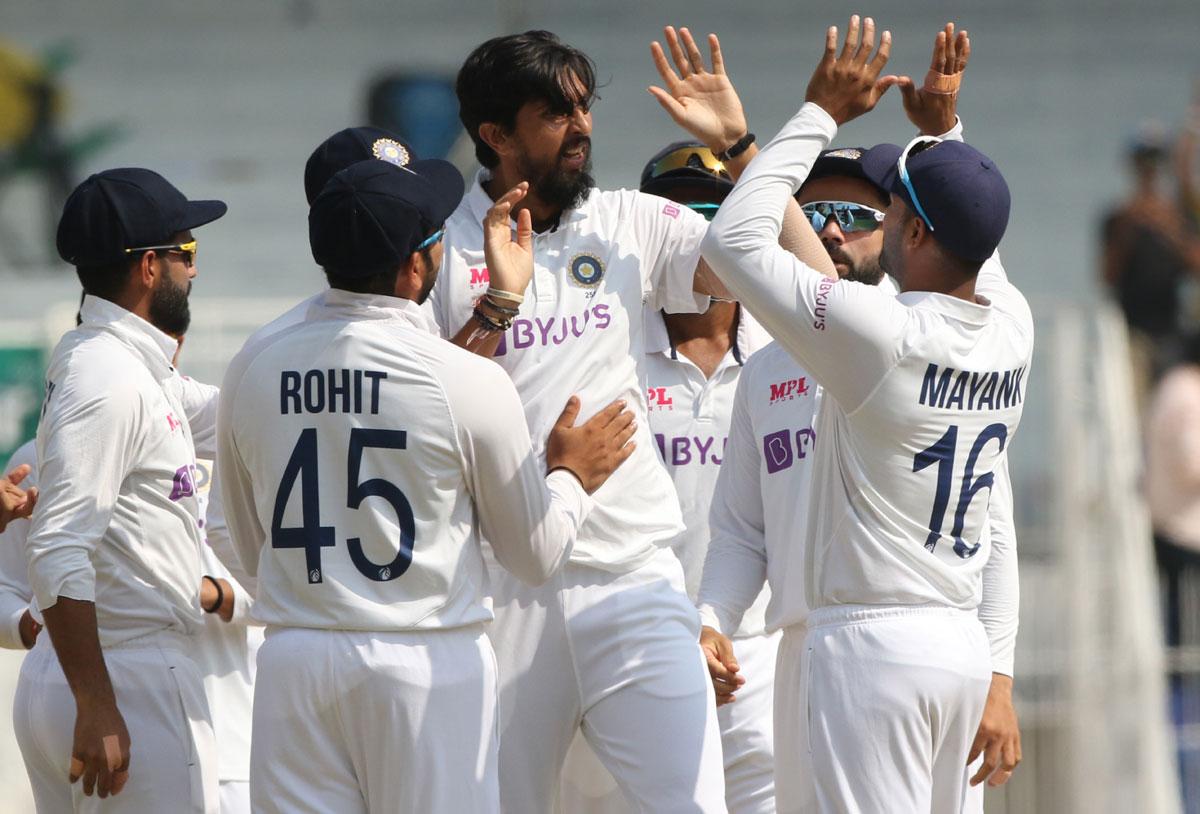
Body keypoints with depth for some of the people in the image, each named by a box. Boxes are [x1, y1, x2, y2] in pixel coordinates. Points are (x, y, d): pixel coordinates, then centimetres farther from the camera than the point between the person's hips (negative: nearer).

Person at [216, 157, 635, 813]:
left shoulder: (252, 370, 3)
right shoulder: (469, 382, -9)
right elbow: (537, 555, 2)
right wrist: (571, 474, 22)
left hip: (293, 662, 4)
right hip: (428, 665, -4)